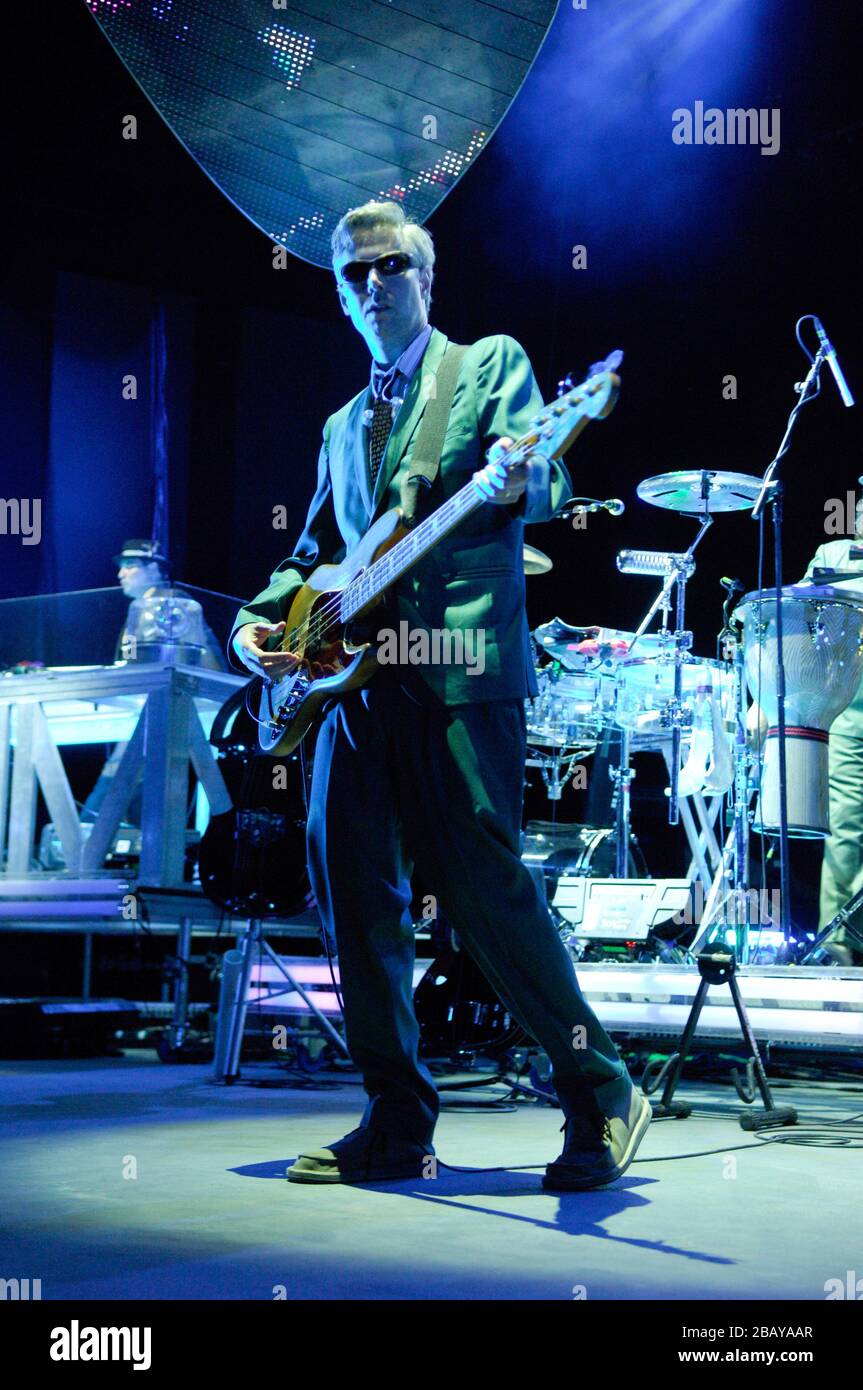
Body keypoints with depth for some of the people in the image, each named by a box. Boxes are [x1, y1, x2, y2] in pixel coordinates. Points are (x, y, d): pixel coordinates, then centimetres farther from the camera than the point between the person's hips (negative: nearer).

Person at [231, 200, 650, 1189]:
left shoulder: (492, 363, 8)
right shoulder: (344, 425, 26)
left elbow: (544, 482, -7)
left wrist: (517, 483, -31)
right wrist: (259, 620, 10)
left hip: (462, 669, -6)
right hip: (355, 682, 7)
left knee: (483, 889, -13)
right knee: (352, 895, 2)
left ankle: (599, 1098, 0)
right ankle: (397, 1123, 12)